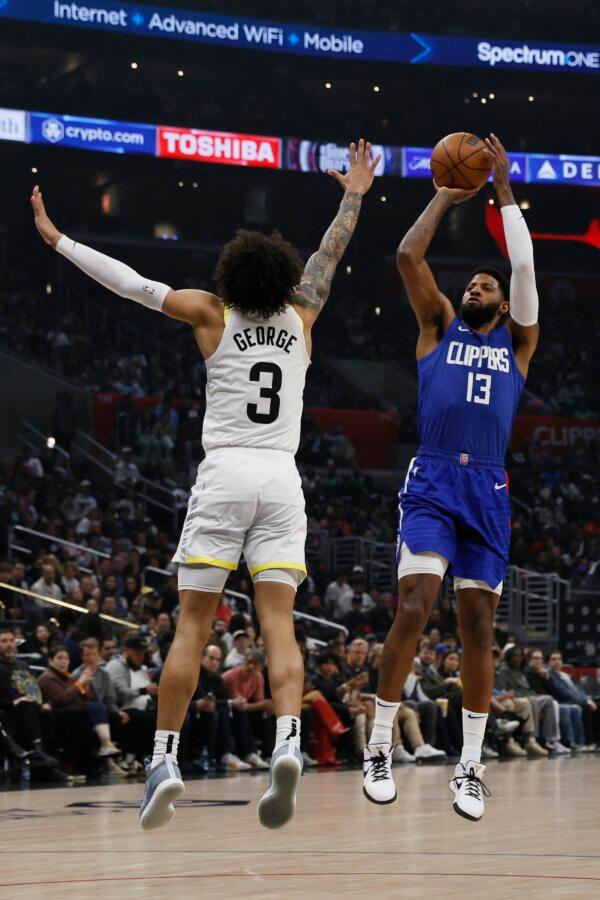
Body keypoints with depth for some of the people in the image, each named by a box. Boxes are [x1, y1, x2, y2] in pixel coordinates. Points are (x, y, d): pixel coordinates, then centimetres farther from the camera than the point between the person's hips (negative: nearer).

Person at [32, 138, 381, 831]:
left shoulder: (212, 315, 5)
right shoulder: (300, 319, 12)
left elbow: (133, 284, 7)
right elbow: (328, 258, 26)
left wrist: (58, 240, 14)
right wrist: (354, 196, 39)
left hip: (223, 474, -2)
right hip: (281, 477, 2)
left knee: (192, 624, 0)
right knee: (278, 624, -6)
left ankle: (164, 758, -4)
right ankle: (287, 744, -27)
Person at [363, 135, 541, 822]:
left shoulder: (517, 341, 17)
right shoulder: (439, 327, 15)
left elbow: (524, 266, 5)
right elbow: (408, 256, 4)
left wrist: (503, 188, 7)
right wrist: (446, 197, 11)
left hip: (488, 490, 2)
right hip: (431, 484, -2)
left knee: (478, 625, 1)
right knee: (414, 607, -17)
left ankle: (470, 767, 6)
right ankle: (379, 747, -8)